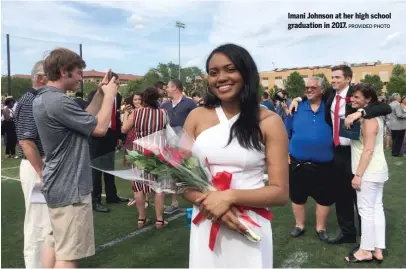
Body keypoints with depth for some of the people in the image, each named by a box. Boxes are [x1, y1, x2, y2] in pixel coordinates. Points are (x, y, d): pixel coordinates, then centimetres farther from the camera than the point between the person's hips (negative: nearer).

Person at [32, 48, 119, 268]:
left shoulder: (43, 98, 9)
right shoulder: (58, 102, -24)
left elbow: (84, 119, 13)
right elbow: (100, 128, -19)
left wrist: (101, 93, 8)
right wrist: (110, 95, -7)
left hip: (56, 185, 10)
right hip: (70, 187, -10)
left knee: (54, 243, 20)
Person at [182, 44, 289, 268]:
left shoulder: (268, 122, -6)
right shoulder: (197, 117, 1)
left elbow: (280, 192, -7)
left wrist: (230, 197, -21)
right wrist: (210, 203, -15)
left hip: (249, 228, -2)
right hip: (204, 226, 2)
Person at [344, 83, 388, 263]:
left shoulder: (368, 119, -18)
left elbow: (368, 149, -22)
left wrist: (358, 175, -20)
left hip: (369, 171, -10)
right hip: (376, 170, 10)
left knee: (366, 210, -1)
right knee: (376, 208, 12)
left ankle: (366, 250, 11)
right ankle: (378, 250, 20)